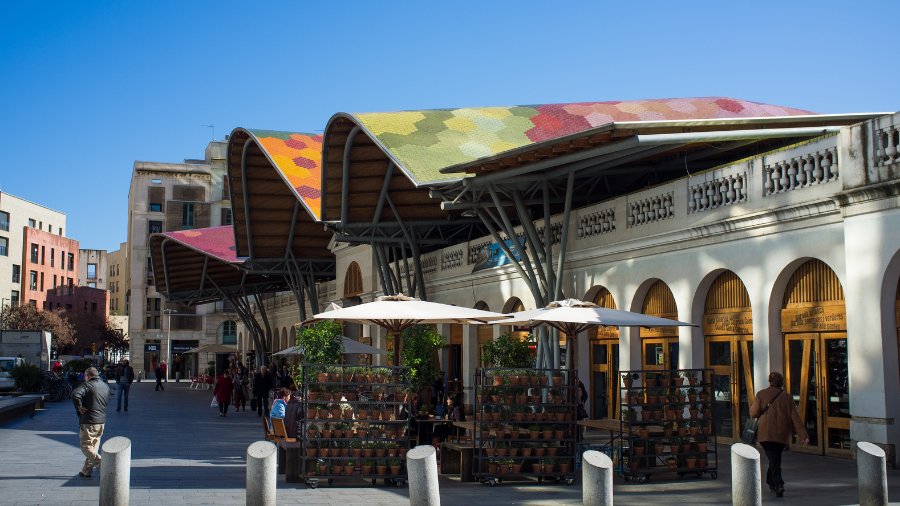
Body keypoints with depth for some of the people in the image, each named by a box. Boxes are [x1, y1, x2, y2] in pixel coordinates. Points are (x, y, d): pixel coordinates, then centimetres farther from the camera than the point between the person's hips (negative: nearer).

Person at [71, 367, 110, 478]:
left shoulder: (87, 385, -11)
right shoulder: (105, 386, 13)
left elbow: (75, 394, -28)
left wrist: (79, 407, -16)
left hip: (88, 422, -8)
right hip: (101, 421, 8)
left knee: (86, 447, -2)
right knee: (93, 446, 15)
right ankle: (86, 471, 19)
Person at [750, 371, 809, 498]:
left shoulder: (761, 394, 0)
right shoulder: (787, 397, 5)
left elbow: (754, 413, -5)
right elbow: (795, 417, 0)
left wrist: (753, 407, 18)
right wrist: (803, 435, -3)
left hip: (766, 434, -2)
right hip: (782, 435, 2)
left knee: (773, 460, -4)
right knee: (775, 458, 21)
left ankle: (778, 484, -22)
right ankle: (771, 482, 31)